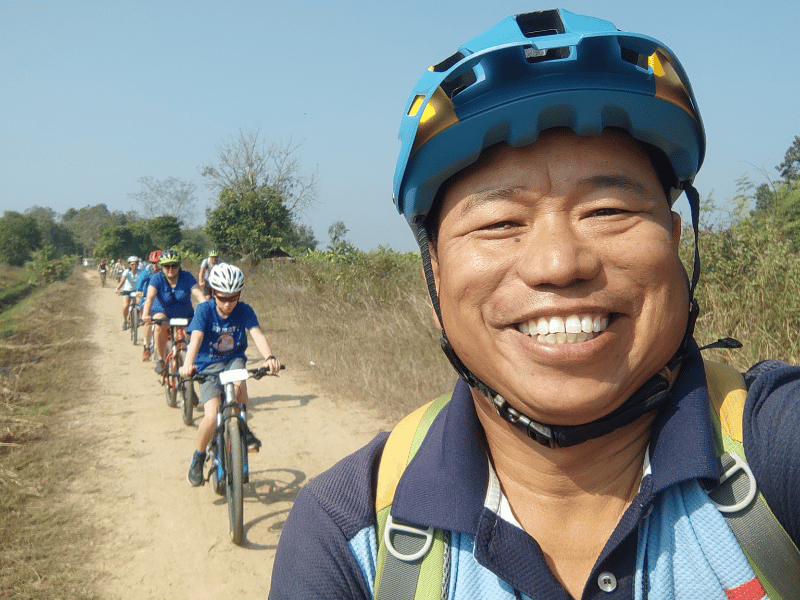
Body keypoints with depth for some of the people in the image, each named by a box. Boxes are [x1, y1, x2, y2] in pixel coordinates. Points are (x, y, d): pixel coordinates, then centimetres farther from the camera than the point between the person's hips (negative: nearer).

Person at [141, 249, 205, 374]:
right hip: (163, 313, -1)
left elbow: (199, 295, -23)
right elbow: (150, 297, -27)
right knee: (160, 326, -33)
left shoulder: (187, 277, -11)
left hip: (185, 316, 1)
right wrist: (146, 314, -45)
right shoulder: (157, 278, -13)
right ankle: (160, 359, -17)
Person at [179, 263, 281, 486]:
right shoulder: (204, 310, -12)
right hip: (208, 365, -1)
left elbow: (257, 334, -23)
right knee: (212, 417, -19)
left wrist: (269, 357, -44)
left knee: (239, 383, -36)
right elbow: (196, 338, -26)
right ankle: (199, 456, 10)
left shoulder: (244, 311, -8)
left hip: (234, 360, 1)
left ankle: (243, 430, -9)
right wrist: (188, 364, -46)